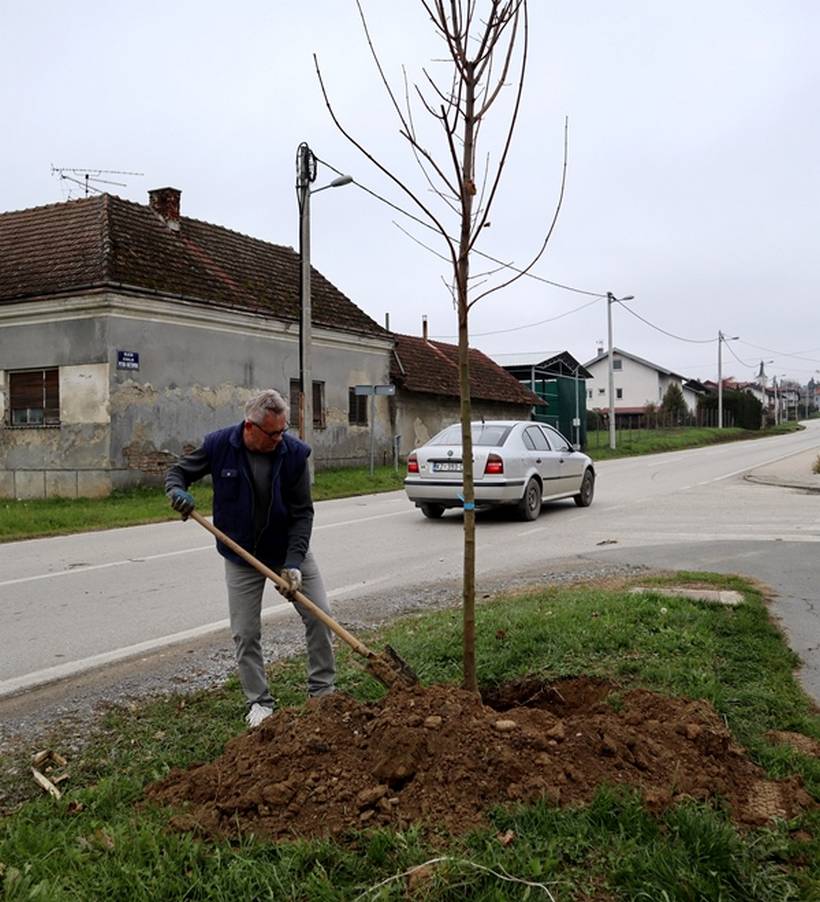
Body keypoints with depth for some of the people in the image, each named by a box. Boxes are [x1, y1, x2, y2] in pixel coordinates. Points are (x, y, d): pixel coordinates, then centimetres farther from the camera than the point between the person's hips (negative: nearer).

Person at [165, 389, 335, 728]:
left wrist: (294, 561, -24)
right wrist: (176, 490, -25)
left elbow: (302, 512, -15)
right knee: (245, 634, 3)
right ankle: (258, 703, 18)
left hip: (289, 550, 0)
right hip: (242, 557, 0)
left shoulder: (295, 452, -18)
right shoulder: (219, 445, -16)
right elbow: (178, 471, -1)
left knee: (319, 616, 0)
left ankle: (322, 692, 17)